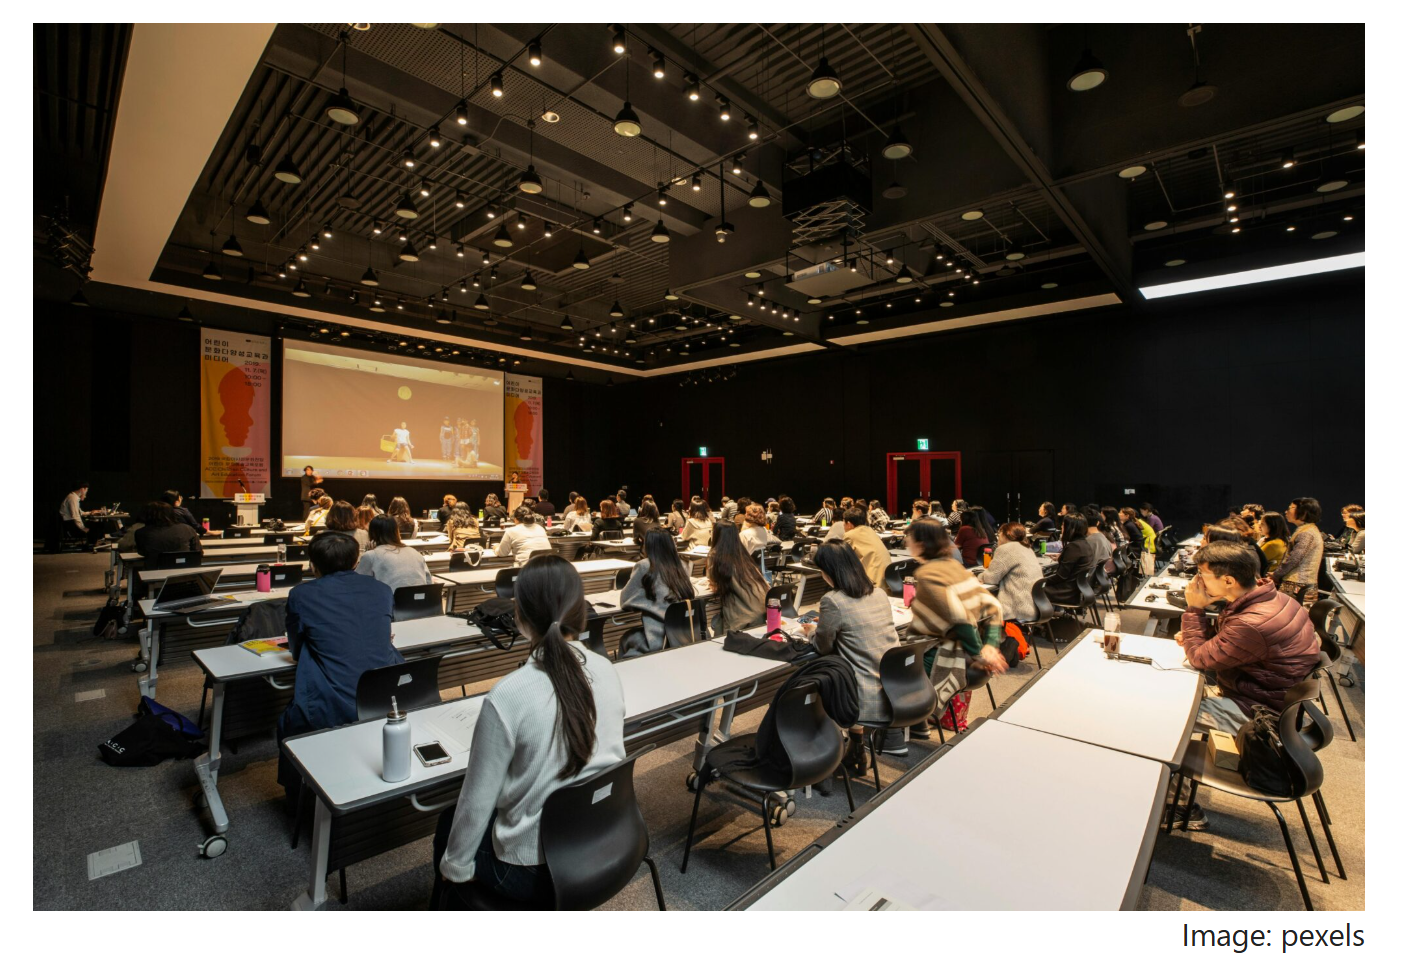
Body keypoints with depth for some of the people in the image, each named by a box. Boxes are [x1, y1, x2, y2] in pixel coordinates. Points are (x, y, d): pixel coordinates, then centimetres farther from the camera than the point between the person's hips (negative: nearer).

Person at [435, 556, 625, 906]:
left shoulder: (508, 696, -27)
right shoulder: (606, 670, -12)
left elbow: (478, 799, -15)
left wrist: (456, 865, 4)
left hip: (537, 868, -5)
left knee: (448, 824, 25)